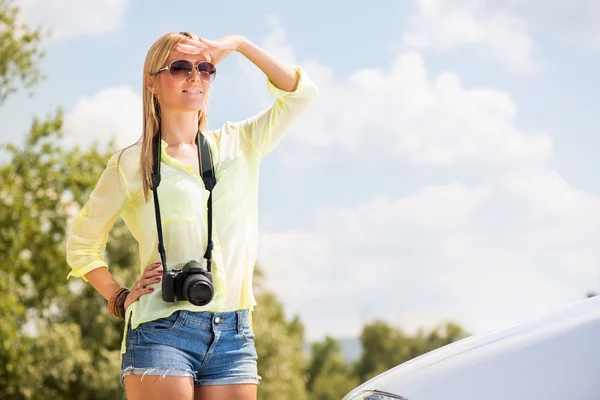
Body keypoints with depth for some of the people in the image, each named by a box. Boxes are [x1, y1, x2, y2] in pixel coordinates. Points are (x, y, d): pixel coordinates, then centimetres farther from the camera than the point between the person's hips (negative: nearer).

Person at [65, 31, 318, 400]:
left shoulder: (238, 146, 14)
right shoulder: (131, 164, 4)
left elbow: (300, 93, 8)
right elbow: (82, 245, 12)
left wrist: (239, 45, 2)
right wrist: (121, 299, 1)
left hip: (234, 336, 4)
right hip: (163, 330, -4)